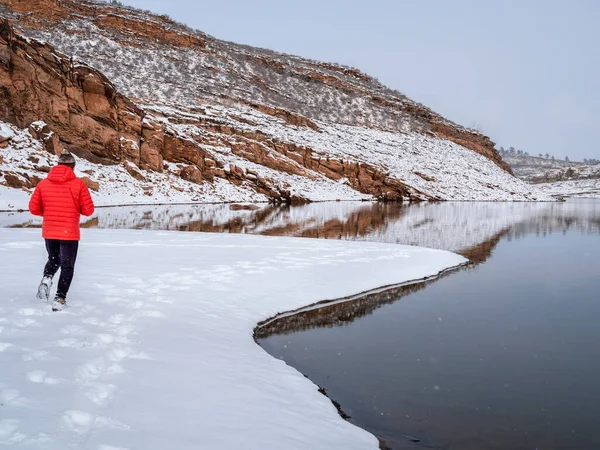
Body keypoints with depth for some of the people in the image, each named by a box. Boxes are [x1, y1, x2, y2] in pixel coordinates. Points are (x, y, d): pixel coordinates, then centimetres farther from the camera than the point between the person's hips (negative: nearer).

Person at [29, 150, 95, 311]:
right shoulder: (78, 184, -9)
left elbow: (34, 208, 1)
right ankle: (60, 298, 0)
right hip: (70, 233, -3)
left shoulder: (43, 183, 0)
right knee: (67, 265, 8)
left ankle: (46, 279, -3)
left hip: (49, 232, 3)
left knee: (53, 259, 25)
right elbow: (88, 210, -8)